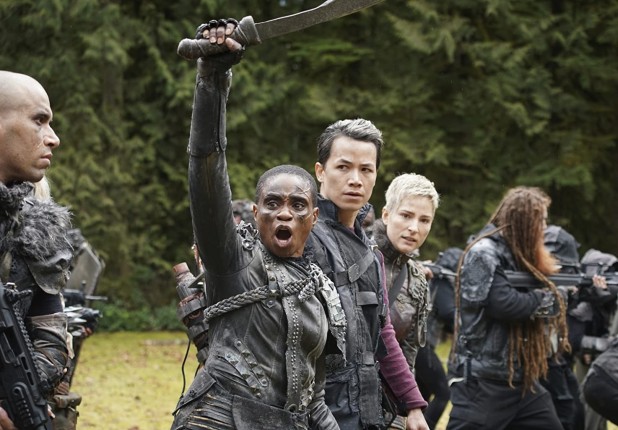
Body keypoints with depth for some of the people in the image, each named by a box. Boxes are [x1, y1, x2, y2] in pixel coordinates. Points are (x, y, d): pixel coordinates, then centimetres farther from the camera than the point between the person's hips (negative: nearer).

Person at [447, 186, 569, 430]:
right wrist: (545, 298, -9)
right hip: (482, 380, -9)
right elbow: (504, 304, -23)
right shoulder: (484, 253, -13)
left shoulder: (518, 254, 15)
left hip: (520, 378, 9)